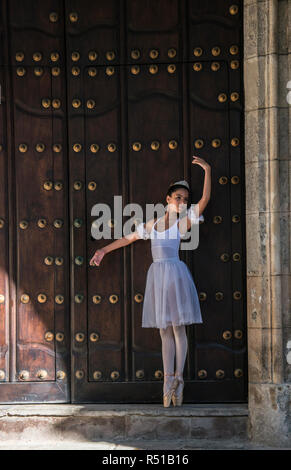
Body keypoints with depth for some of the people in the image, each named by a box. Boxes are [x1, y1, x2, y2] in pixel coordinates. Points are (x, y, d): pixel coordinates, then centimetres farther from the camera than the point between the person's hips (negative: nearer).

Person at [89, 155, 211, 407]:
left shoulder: (184, 222, 2)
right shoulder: (153, 224, 14)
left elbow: (205, 199, -7)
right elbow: (129, 238, 25)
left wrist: (208, 170, -12)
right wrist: (104, 250, 27)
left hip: (175, 274, -4)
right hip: (157, 275, 4)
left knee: (178, 328, -1)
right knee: (165, 331, 6)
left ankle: (178, 379, 6)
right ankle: (168, 382, 8)